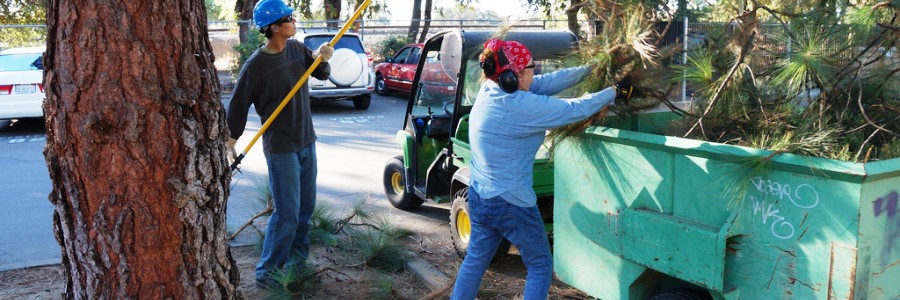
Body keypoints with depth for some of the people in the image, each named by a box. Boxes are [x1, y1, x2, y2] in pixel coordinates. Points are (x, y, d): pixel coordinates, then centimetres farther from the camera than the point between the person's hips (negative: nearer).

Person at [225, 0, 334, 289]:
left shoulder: (297, 48, 2)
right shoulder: (255, 66, -16)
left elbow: (321, 73, 11)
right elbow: (237, 107, -9)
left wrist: (322, 57, -11)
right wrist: (229, 144, -5)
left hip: (307, 142, 7)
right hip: (280, 148, -7)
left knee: (305, 207, 13)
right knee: (288, 212, -7)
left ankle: (297, 261, 28)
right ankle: (267, 272, 7)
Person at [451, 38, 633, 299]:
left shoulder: (489, 90, -2)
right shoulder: (523, 106, -24)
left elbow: (545, 83, 2)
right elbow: (574, 110, -15)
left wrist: (588, 70, 6)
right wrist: (612, 93, 0)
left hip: (479, 197, 8)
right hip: (511, 203, -8)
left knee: (475, 260, 21)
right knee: (540, 266, 12)